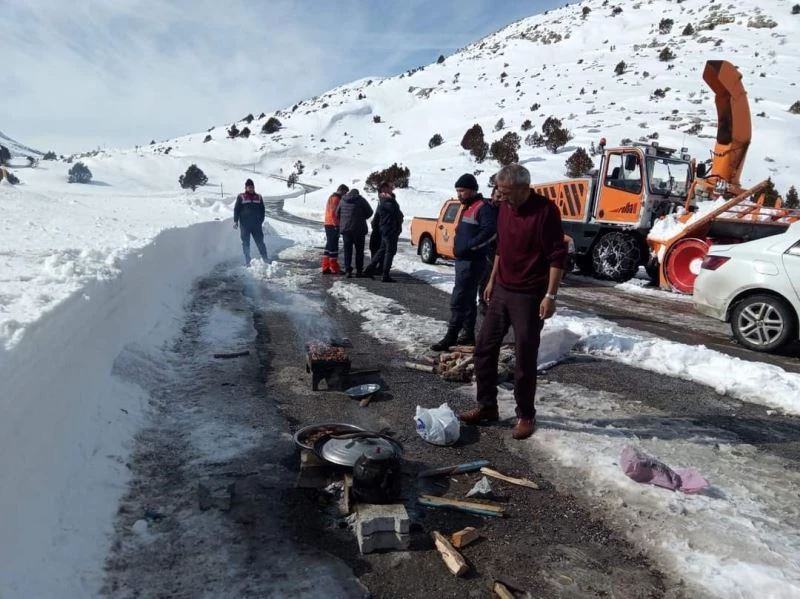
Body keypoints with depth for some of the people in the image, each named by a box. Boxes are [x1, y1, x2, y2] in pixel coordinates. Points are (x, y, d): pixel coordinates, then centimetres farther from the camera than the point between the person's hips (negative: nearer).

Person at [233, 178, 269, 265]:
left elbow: (262, 210, 12)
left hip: (256, 224, 1)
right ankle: (247, 261, 12)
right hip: (244, 225, -1)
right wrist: (235, 221, -8)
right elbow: (236, 209, 1)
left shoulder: (258, 198, 9)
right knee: (245, 243, 5)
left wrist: (261, 221, 5)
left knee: (260, 242, 2)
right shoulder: (241, 197, 1)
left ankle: (265, 259, 7)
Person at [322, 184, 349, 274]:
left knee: (329, 246, 11)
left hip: (329, 225, 10)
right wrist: (336, 225, -19)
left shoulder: (333, 197, 20)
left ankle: (326, 268, 13)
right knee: (333, 246, -7)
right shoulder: (336, 198, -12)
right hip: (333, 225, -10)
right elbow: (333, 213, -19)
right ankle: (334, 269, -4)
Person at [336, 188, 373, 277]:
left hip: (345, 229, 3)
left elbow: (337, 214, 10)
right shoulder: (361, 200, -6)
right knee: (359, 250, 8)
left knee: (347, 250, 8)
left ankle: (348, 270, 2)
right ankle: (359, 271, 9)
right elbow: (369, 212, -2)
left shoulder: (343, 201, 5)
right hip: (359, 229, -2)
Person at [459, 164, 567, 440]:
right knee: (484, 347, 10)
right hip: (502, 290, 8)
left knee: (524, 358, 0)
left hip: (529, 296, -7)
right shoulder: (505, 207, 6)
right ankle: (486, 407, 23)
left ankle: (525, 416, 17)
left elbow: (558, 256, -17)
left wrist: (550, 295, -21)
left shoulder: (545, 210, -16)